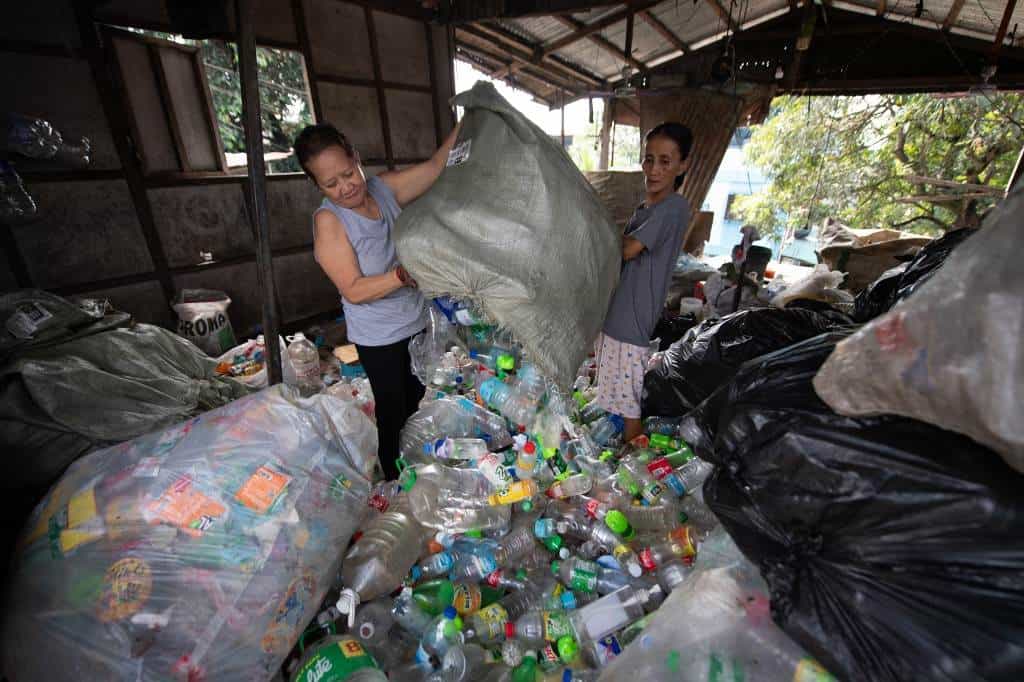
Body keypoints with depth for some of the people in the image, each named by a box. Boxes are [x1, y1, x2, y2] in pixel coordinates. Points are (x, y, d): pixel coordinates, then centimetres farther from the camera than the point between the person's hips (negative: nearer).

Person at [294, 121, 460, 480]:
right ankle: (395, 483, 33)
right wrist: (403, 274, -35)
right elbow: (354, 290, -23)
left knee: (417, 403, 23)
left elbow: (437, 165, -2)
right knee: (393, 414, 8)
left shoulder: (384, 188, -3)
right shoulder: (328, 220, -18)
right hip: (379, 338, -6)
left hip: (417, 322, 6)